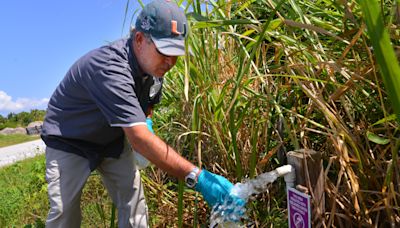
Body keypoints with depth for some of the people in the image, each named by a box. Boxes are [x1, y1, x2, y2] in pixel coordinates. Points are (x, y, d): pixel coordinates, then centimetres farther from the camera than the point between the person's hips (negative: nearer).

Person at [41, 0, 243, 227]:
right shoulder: (109, 68, -36)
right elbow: (139, 139, -43)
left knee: (133, 203, -1)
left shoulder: (154, 64, -10)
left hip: (113, 140, 6)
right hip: (69, 142, -6)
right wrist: (197, 177, -48)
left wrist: (146, 121, -10)